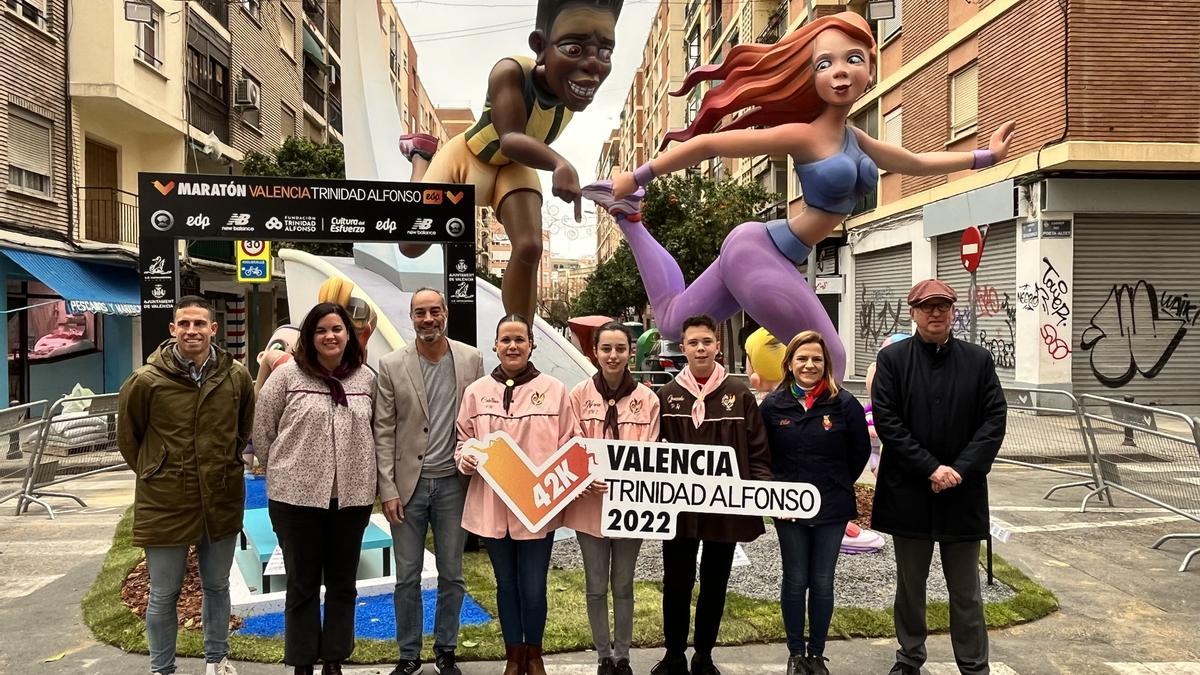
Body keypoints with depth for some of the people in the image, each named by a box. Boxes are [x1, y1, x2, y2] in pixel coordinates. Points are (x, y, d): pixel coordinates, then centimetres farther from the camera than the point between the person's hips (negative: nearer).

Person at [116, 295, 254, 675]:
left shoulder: (237, 377, -4)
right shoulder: (146, 380, -11)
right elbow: (127, 438, 4)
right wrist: (156, 472, 8)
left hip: (222, 501, 3)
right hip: (164, 502, -2)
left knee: (217, 587, 18)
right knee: (164, 595, 10)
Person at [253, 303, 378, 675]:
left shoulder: (366, 377, 3)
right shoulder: (288, 374, -5)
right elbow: (262, 428, 2)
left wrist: (362, 474, 8)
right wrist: (281, 471, 5)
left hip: (351, 496, 3)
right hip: (297, 496, -2)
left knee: (343, 584, 13)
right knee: (302, 584, 10)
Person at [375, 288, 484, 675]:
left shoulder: (471, 360, 0)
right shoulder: (391, 366, -3)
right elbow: (383, 432, -2)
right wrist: (388, 490, -6)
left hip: (453, 483, 1)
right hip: (409, 483, -1)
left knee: (452, 575, 12)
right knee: (407, 577, 9)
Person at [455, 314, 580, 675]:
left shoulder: (554, 390, -2)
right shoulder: (477, 391, 3)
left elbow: (570, 445, 2)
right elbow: (463, 442, 11)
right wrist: (465, 458, -10)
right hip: (492, 506, 2)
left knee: (533, 588, 5)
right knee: (506, 585, 15)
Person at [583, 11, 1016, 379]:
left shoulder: (854, 139, 9)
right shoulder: (804, 135, -18)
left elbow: (916, 164, 26)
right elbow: (707, 143, -17)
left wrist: (986, 156, 28)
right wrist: (637, 179, -13)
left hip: (759, 250, 9)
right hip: (758, 251, -9)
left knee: (673, 319, 22)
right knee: (828, 360, -8)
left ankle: (628, 216, 28)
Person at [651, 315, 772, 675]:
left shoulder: (739, 394, 0)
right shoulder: (667, 395, 2)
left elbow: (758, 450, 1)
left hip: (727, 505, 0)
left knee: (714, 585, 13)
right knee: (676, 584, 9)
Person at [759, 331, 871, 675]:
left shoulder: (844, 403, -5)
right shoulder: (773, 404, -3)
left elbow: (860, 450, 5)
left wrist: (839, 484, 6)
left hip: (832, 507, 0)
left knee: (822, 582, 8)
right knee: (795, 581, 9)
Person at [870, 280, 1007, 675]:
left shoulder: (979, 360, 3)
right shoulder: (892, 359, -2)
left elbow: (995, 420, -2)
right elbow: (886, 421, -9)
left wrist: (961, 469, -14)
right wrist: (930, 469, -15)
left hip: (963, 493, 1)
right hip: (908, 491, -1)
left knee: (966, 590, 10)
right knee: (910, 585, 13)